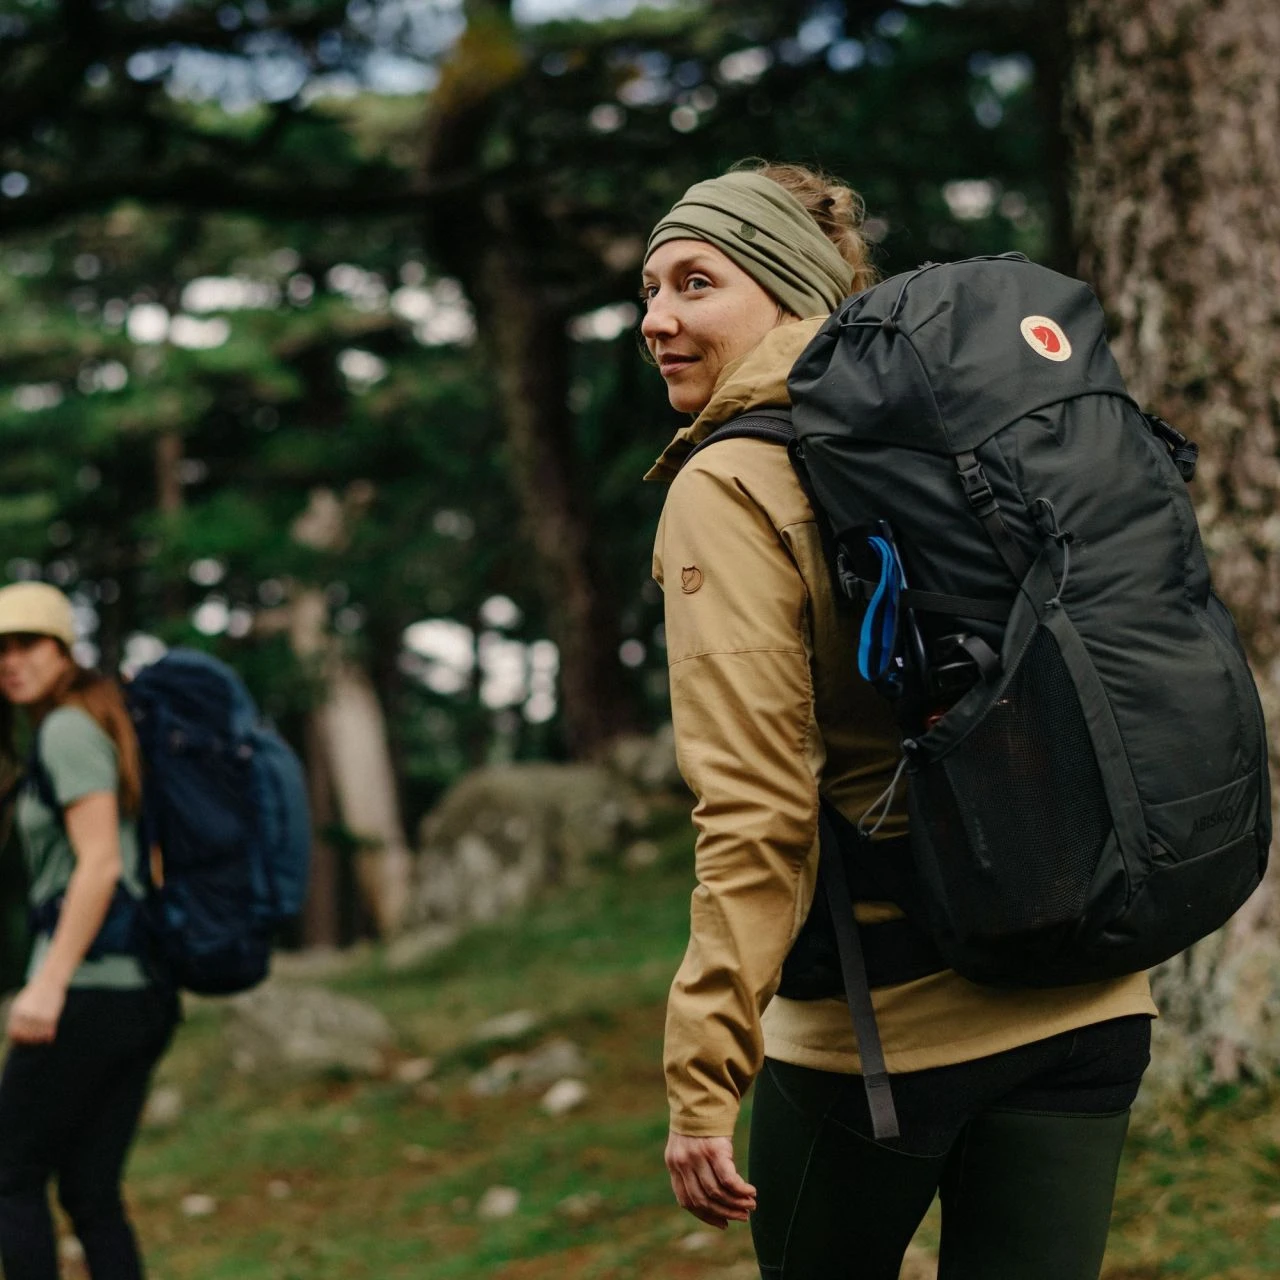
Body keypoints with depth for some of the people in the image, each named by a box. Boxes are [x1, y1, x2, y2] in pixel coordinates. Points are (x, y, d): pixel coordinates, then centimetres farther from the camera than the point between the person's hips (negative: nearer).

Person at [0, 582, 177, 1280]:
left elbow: (100, 864, -19)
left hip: (89, 988, -9)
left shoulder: (68, 730, -9)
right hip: (145, 990, 9)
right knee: (91, 1192, 9)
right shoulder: (103, 726, 19)